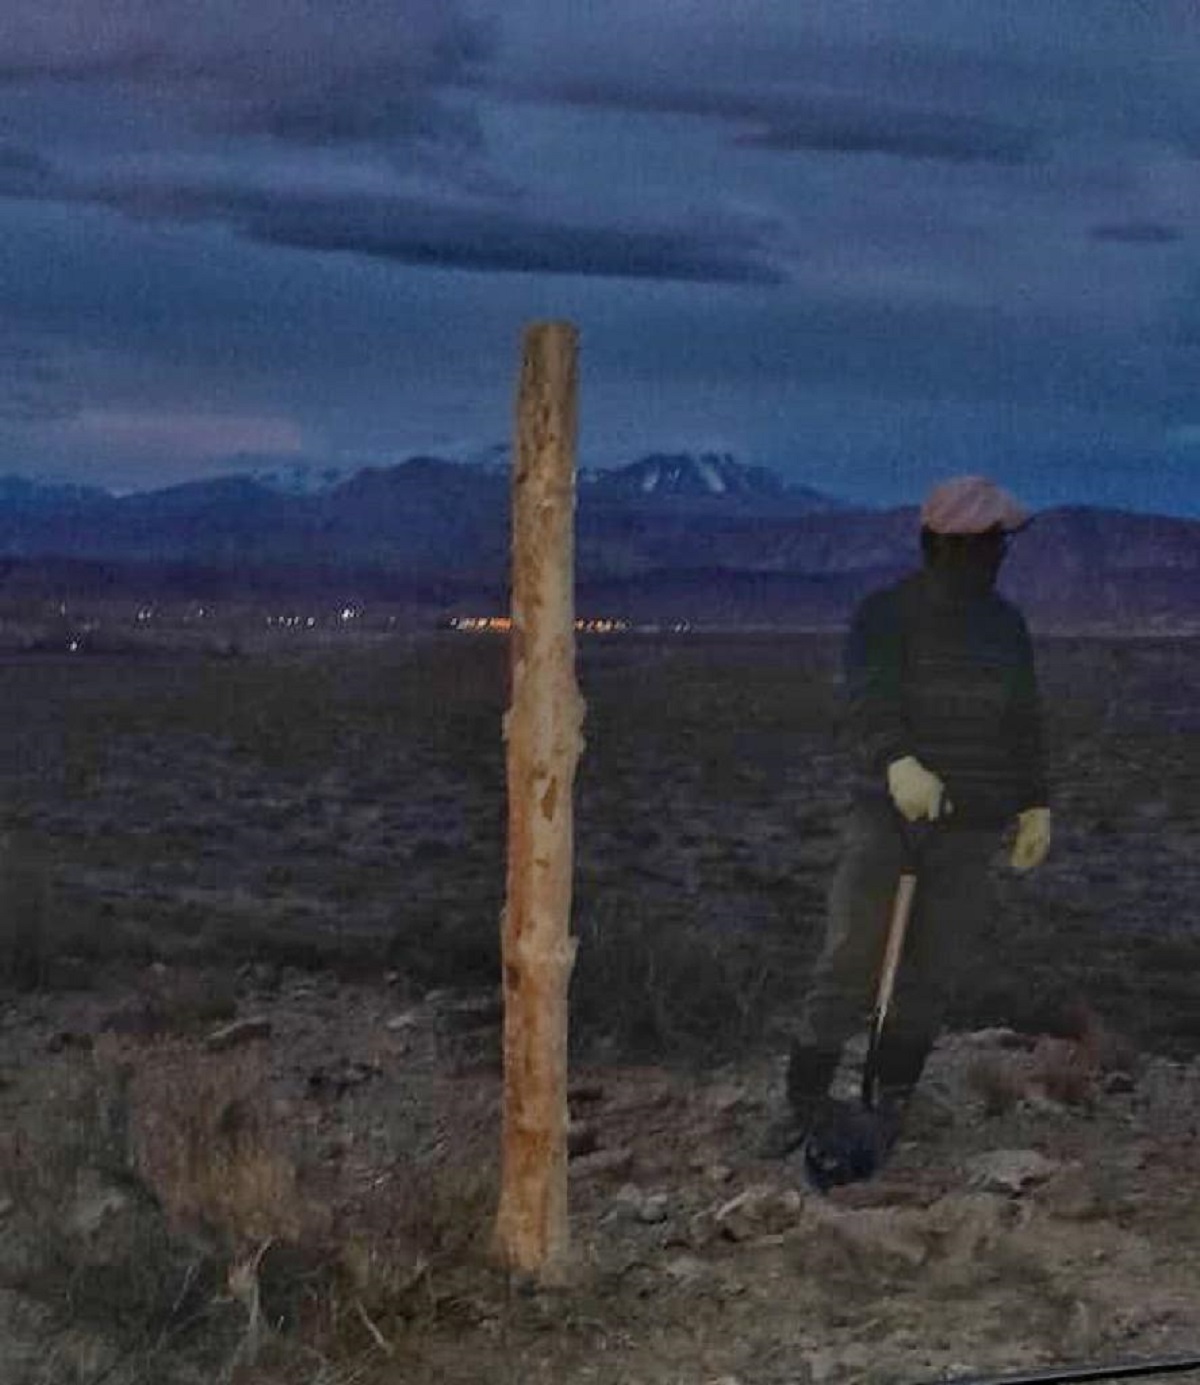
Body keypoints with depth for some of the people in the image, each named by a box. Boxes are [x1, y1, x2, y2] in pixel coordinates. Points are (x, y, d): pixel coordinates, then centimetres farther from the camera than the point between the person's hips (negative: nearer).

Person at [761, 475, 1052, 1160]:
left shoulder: (1007, 624, 11)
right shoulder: (886, 614, -7)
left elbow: (1024, 723, 17)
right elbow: (869, 697, -24)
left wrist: (1036, 804, 10)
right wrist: (898, 762, -41)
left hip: (970, 828, 4)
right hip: (887, 818, -4)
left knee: (933, 972, 7)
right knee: (850, 963, -5)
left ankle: (893, 1103, 20)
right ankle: (803, 1103, 4)